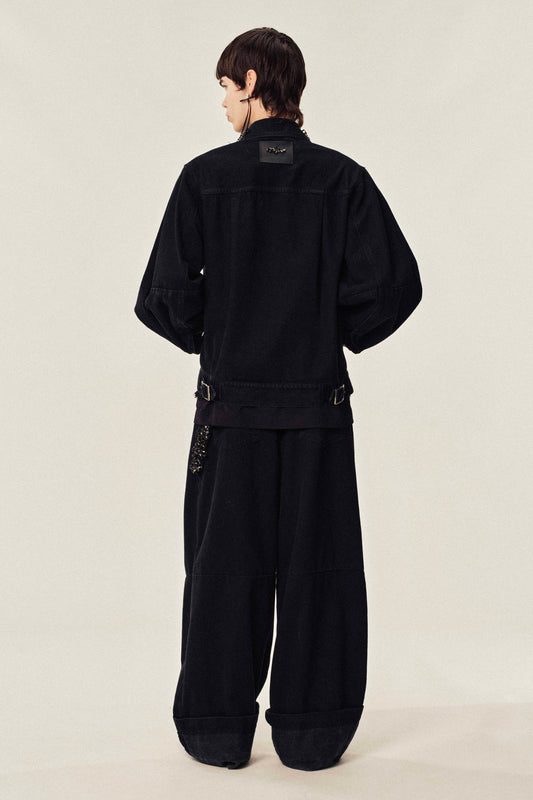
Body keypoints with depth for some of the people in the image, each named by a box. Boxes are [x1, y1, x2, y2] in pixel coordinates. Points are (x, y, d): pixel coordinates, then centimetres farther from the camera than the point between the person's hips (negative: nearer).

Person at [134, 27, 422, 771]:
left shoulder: (205, 177, -5)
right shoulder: (342, 178, -2)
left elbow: (163, 297, -7)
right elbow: (395, 282, -6)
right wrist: (340, 334, 10)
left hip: (231, 403, -1)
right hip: (319, 403, 1)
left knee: (225, 569, 10)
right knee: (317, 567, 9)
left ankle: (220, 729, 18)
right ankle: (312, 730, 15)